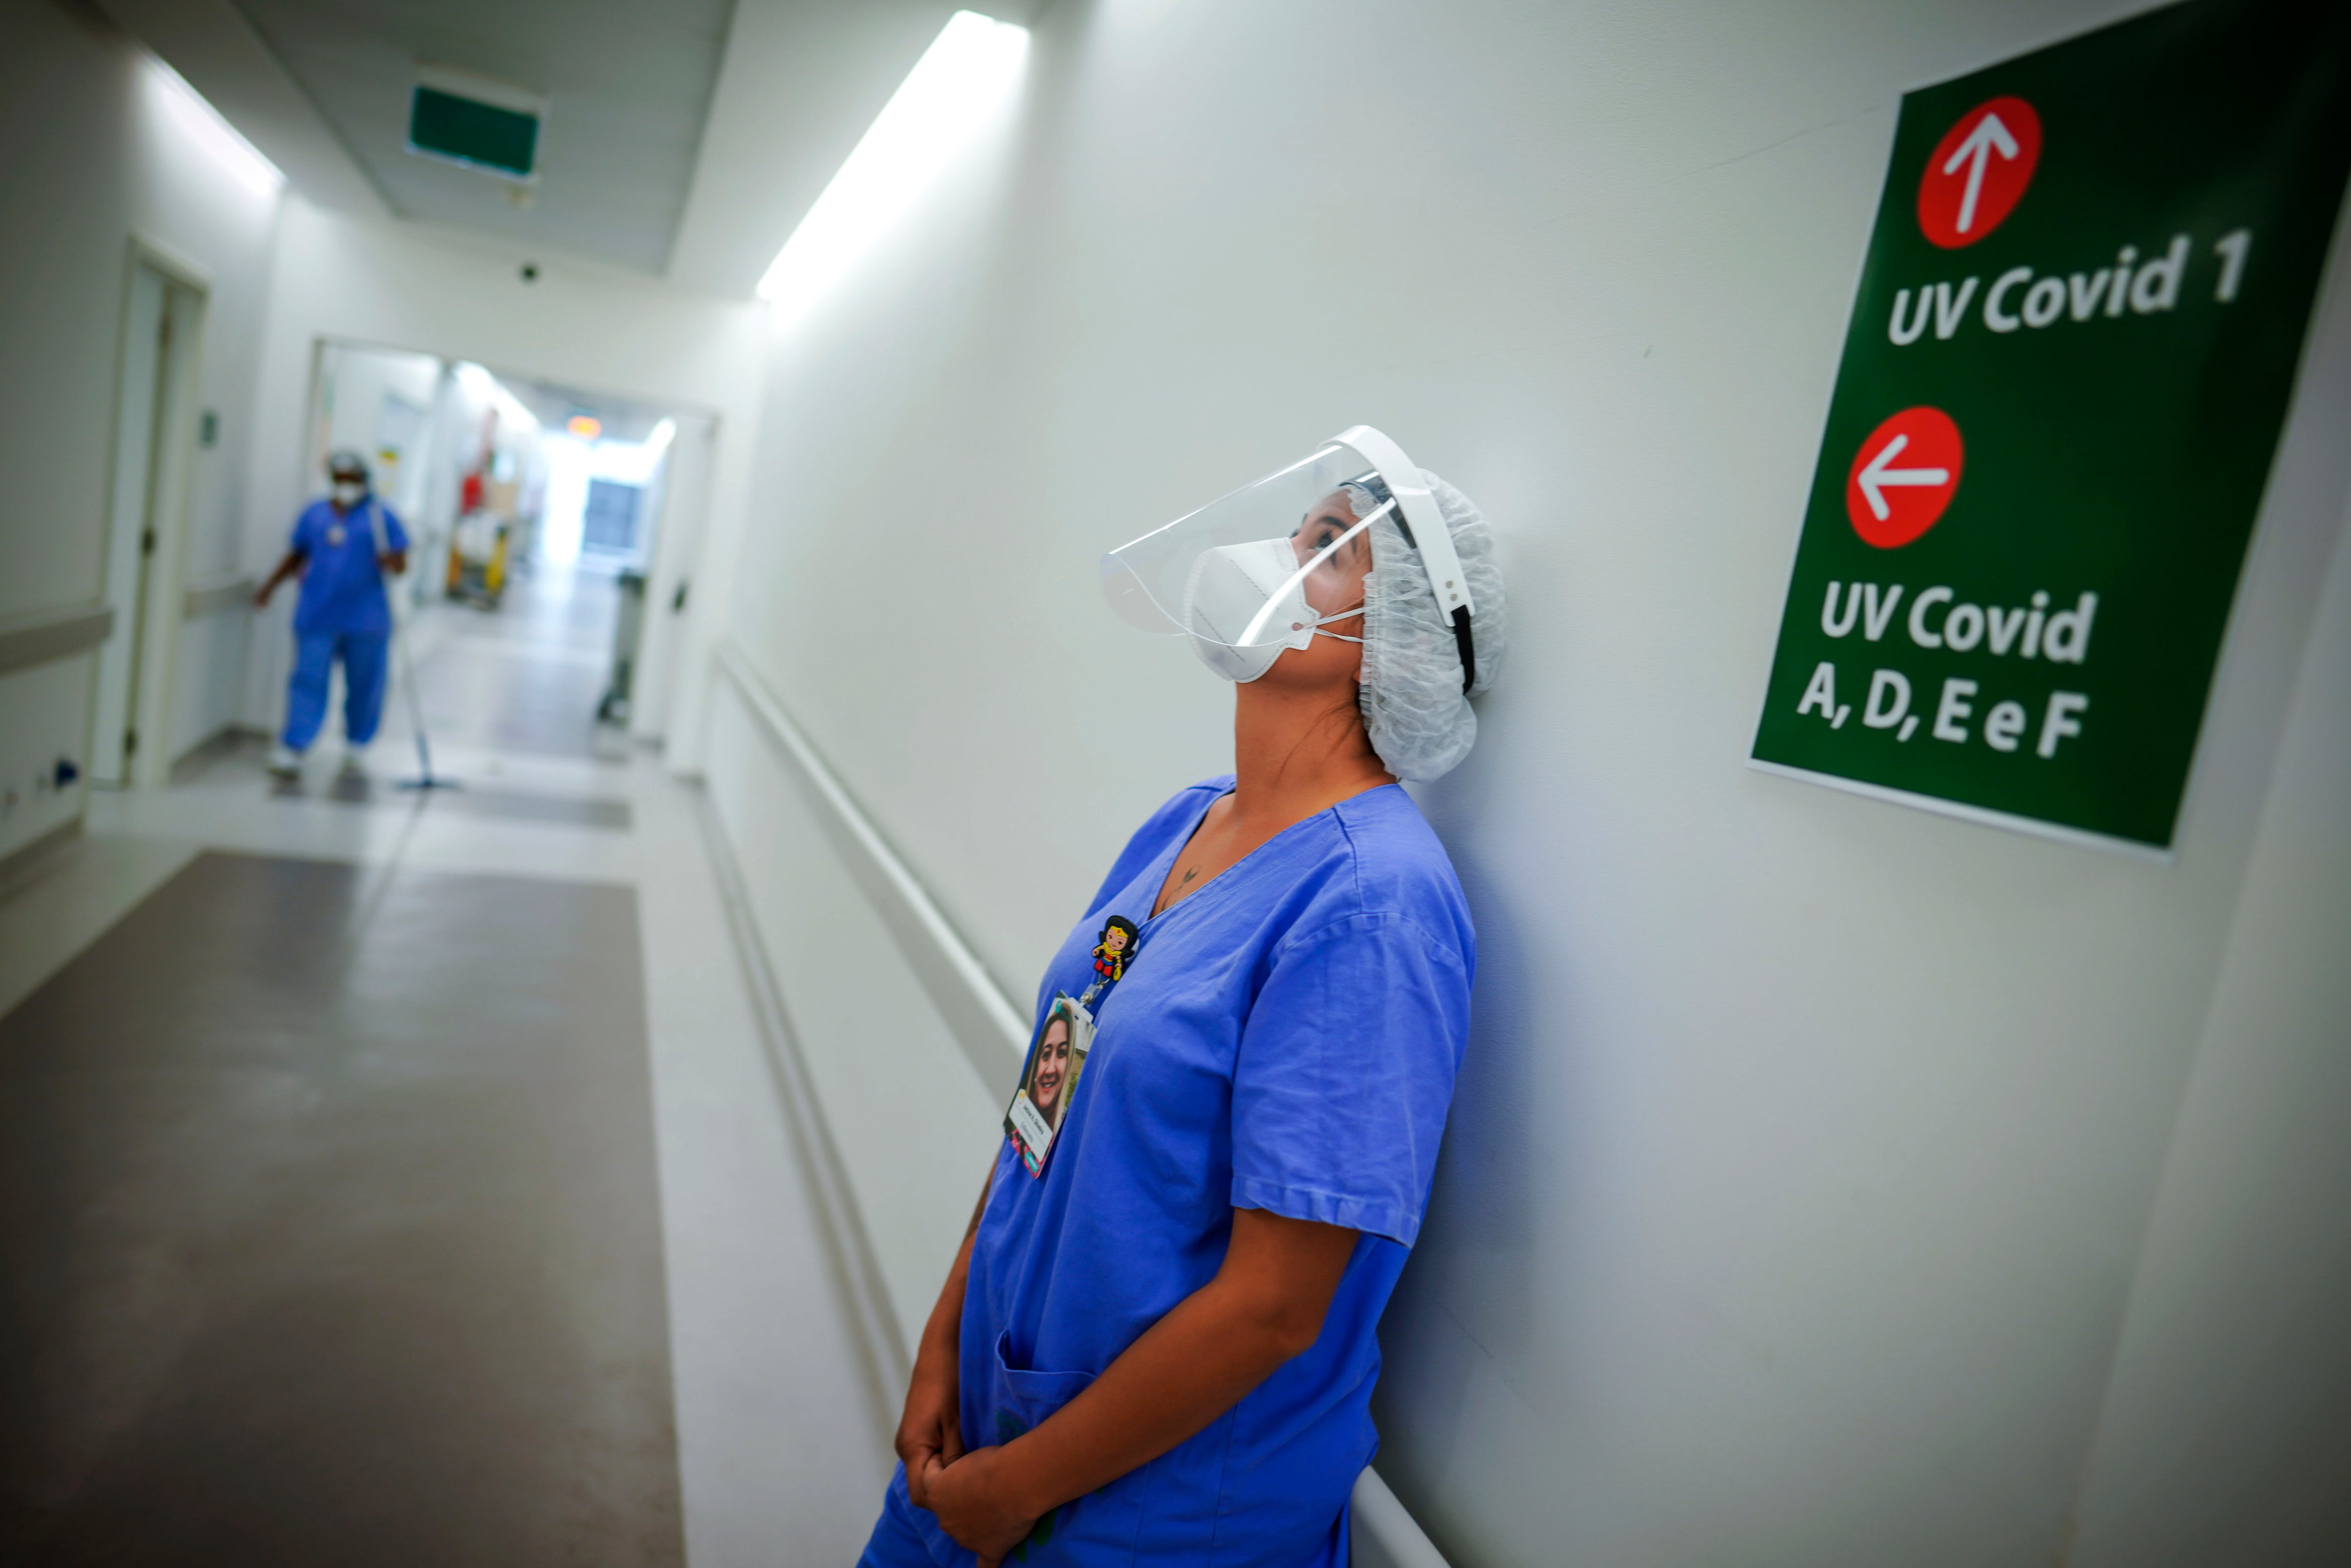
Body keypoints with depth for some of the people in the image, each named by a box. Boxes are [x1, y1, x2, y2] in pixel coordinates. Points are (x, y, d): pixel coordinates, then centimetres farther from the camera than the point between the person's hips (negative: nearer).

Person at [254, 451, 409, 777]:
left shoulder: (380, 517, 2)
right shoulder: (314, 514, 12)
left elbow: (400, 564, -1)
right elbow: (296, 555, 23)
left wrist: (391, 562, -22)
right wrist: (270, 586, 18)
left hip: (365, 619, -2)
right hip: (317, 617, 2)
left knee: (364, 688, 5)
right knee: (308, 680, -6)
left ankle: (356, 747, 24)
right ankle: (291, 750, -7)